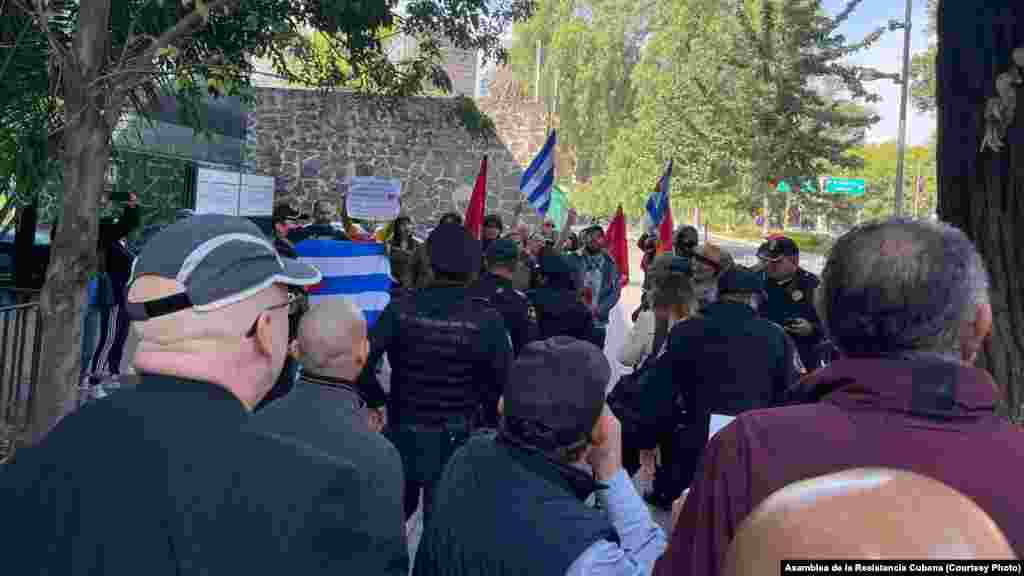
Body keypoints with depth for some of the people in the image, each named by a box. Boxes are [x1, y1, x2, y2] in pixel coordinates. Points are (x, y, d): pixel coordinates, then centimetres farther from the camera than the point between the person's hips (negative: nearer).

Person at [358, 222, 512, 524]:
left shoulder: (400, 309, -10)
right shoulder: (487, 318, -12)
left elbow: (362, 363, -15)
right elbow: (505, 383, -12)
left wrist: (378, 401, -1)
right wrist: (485, 421, 2)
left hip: (403, 435, 1)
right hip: (455, 441, -1)